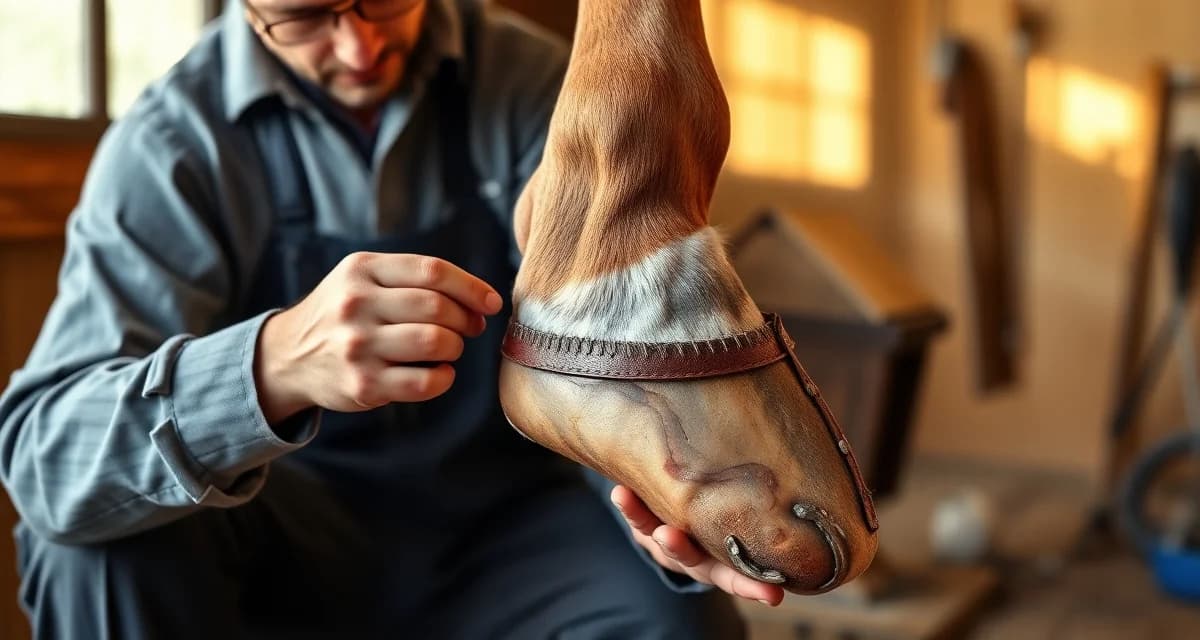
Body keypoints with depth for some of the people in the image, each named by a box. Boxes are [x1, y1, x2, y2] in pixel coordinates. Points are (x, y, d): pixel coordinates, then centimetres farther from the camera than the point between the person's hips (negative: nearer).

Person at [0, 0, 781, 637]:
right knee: (95, 512, -29)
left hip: (501, 520, 1)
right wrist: (275, 366, -47)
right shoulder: (174, 145, -15)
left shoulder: (528, 84, -9)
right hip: (282, 543, 0)